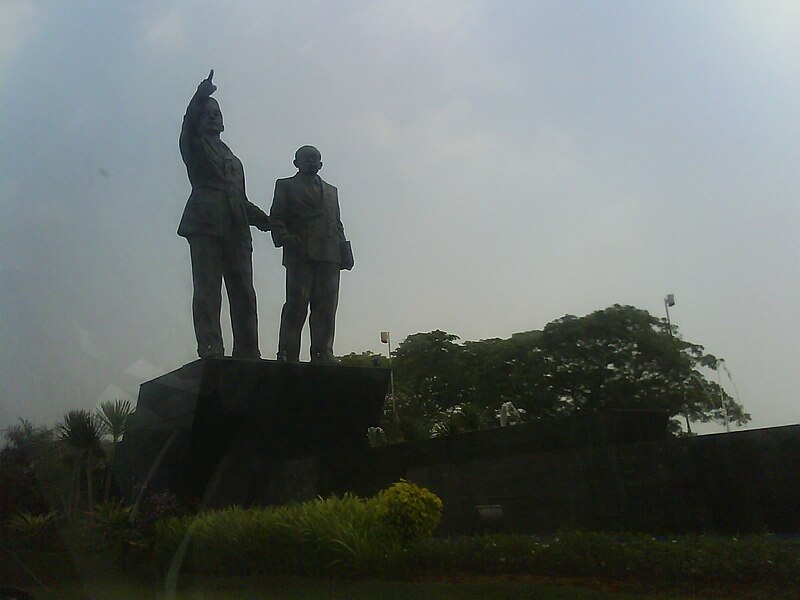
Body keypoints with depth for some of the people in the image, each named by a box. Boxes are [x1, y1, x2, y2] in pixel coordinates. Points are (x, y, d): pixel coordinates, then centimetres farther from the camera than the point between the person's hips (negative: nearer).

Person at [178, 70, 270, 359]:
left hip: (235, 227, 6)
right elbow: (190, 121, -10)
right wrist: (201, 95, -27)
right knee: (207, 289, -12)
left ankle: (247, 352, 3)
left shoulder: (231, 157, 28)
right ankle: (210, 351, -17)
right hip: (206, 224, -6)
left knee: (244, 292, 1)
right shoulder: (195, 144, 12)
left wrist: (260, 217, 8)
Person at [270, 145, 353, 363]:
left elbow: (337, 223, 23)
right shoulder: (286, 186, 17)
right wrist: (284, 237, -13)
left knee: (325, 309, -3)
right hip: (300, 253, -4)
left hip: (329, 255, 4)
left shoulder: (331, 190, 29)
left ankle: (322, 356, -4)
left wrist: (343, 248, 7)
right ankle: (288, 357, -11)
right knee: (296, 303, -12)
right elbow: (276, 218, 7)